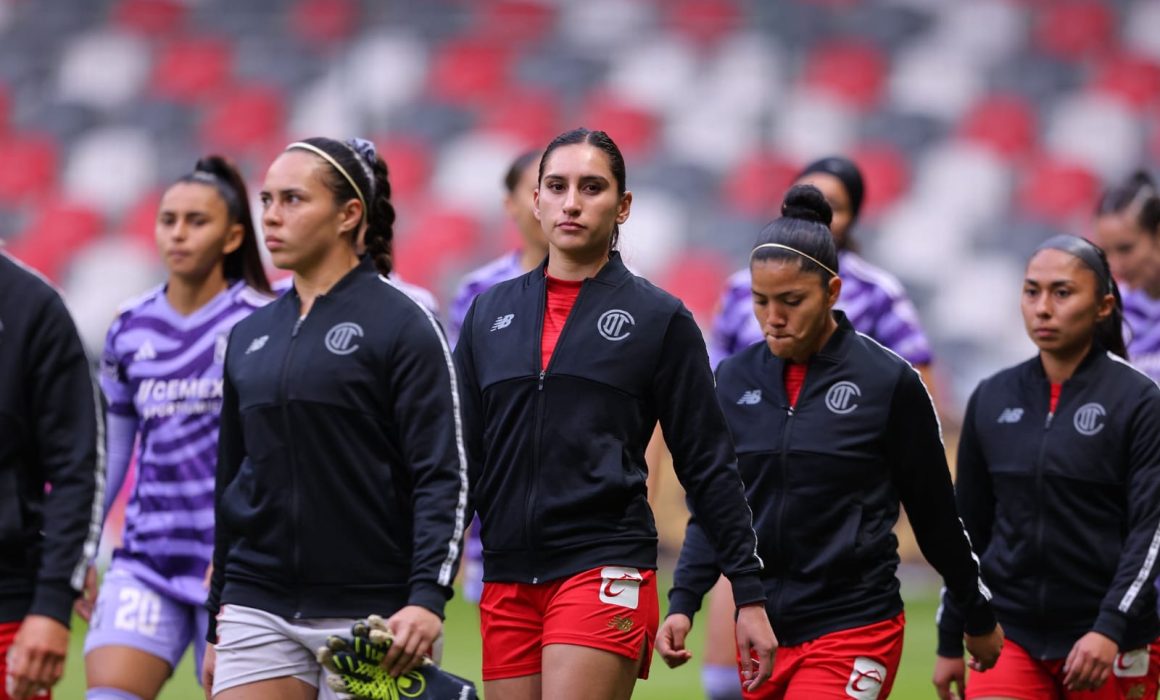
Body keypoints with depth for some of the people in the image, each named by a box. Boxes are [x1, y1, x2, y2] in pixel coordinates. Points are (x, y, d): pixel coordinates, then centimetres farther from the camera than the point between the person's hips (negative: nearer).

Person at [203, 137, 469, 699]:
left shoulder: (401, 325, -4)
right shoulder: (249, 336, 13)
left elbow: (443, 476, -10)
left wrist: (427, 597, -22)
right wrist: (216, 626, 20)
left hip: (369, 613, -5)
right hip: (259, 609, 5)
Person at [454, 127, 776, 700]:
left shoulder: (659, 319, 3)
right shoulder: (489, 312, 13)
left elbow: (708, 465, 4)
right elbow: (460, 455, 15)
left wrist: (748, 593, 0)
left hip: (606, 571, -4)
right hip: (507, 580, 4)